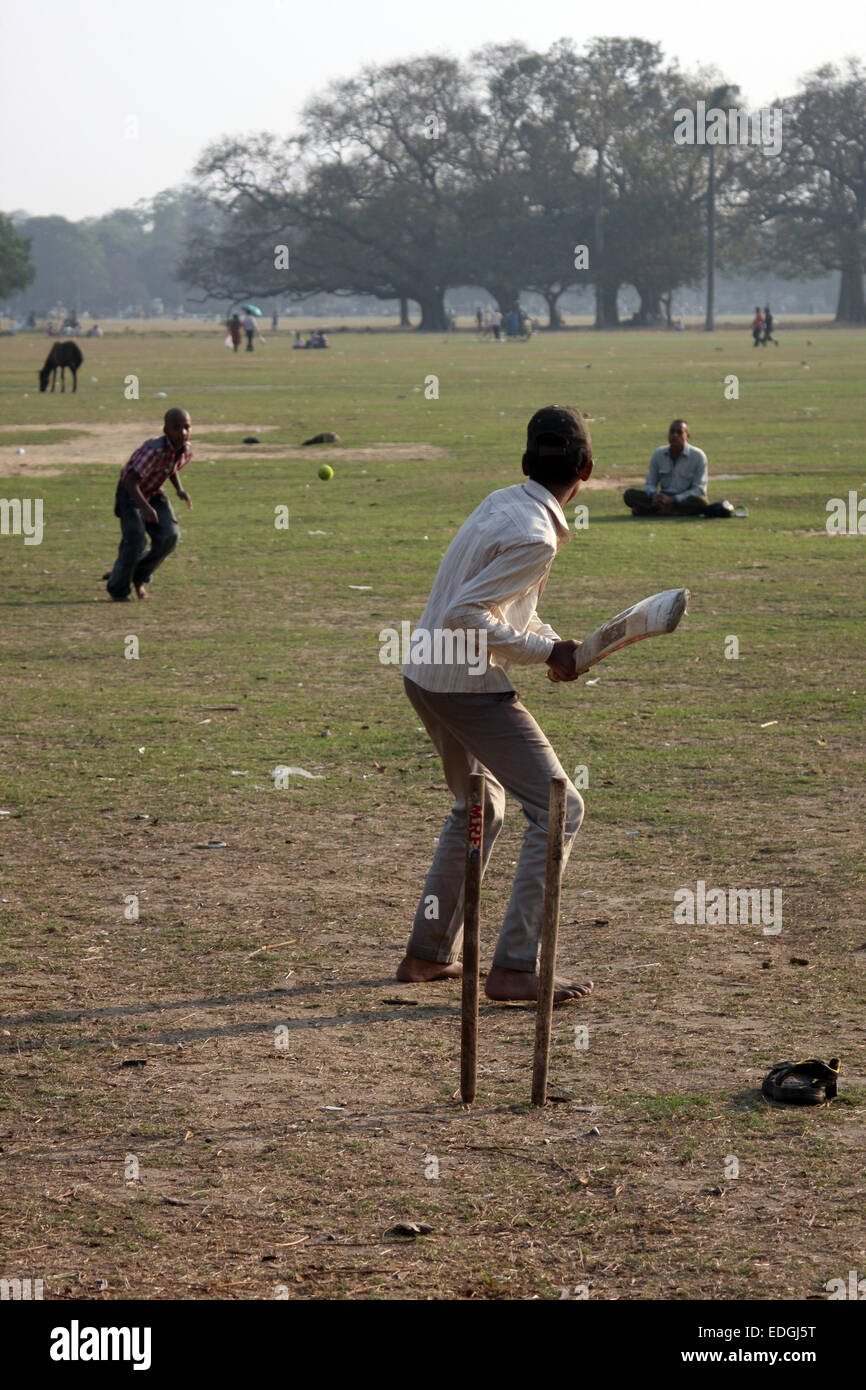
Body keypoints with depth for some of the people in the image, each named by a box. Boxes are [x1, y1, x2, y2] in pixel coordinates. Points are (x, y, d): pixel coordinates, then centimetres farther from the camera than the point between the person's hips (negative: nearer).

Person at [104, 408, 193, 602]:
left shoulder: (186, 450, -11)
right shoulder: (154, 450, -35)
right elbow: (131, 482, -40)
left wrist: (179, 490, 1)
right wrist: (145, 507, -54)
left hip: (154, 492, 6)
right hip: (130, 493, -6)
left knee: (169, 537, -10)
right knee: (135, 540, -18)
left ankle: (140, 576, 15)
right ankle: (118, 589, 6)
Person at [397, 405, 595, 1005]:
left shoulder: (503, 502, 7)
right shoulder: (534, 537, -21)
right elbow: (464, 616, -26)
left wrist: (554, 643, 6)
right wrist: (542, 652, -18)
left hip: (425, 677, 10)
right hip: (470, 686, -10)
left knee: (478, 809, 25)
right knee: (558, 808, -5)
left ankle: (429, 953, 30)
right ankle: (516, 967, -9)